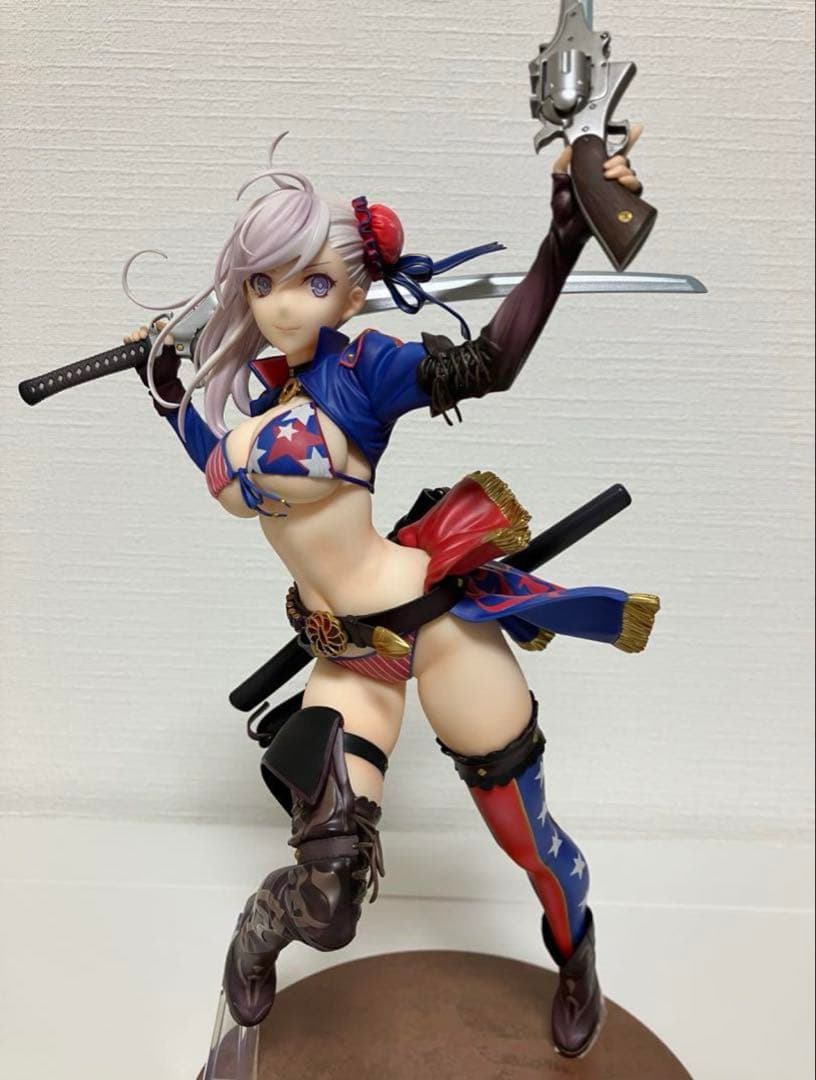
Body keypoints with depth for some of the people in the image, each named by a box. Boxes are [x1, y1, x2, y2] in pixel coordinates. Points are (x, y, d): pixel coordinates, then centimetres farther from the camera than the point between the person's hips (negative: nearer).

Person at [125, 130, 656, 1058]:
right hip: (344, 653, 3)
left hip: (436, 618, -3)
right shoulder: (237, 389, 5)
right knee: (326, 901, -3)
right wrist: (166, 388, 21)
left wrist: (566, 234, -33)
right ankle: (260, 923, 36)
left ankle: (575, 955, 47)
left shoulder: (356, 368, -10)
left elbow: (487, 363, -24)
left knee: (521, 827, 12)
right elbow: (237, 481, 20)